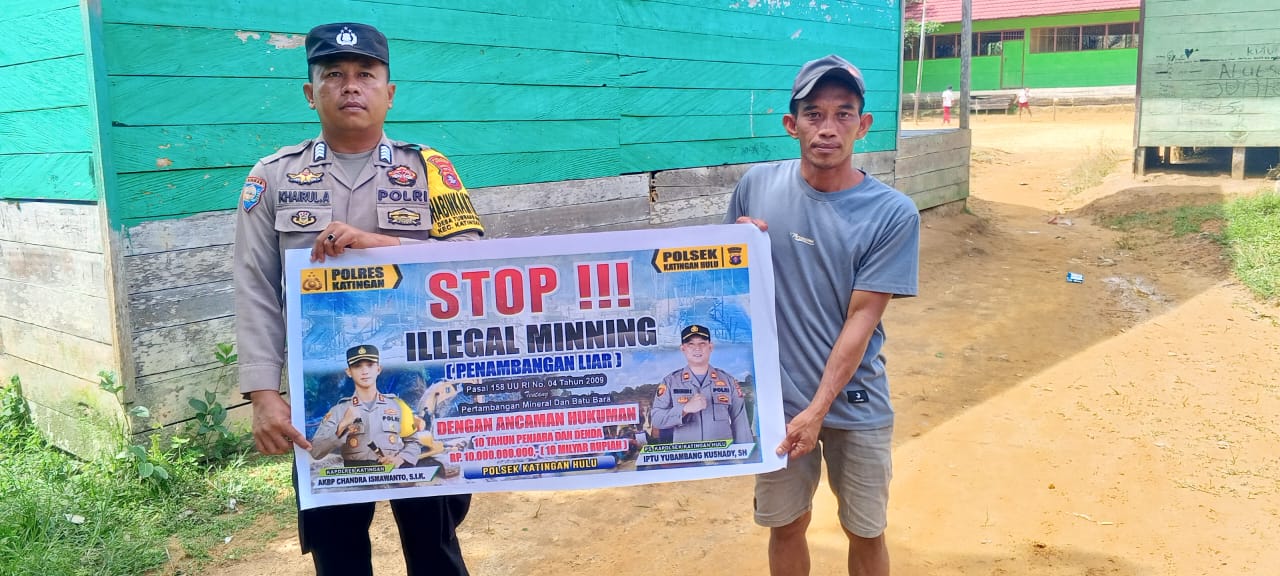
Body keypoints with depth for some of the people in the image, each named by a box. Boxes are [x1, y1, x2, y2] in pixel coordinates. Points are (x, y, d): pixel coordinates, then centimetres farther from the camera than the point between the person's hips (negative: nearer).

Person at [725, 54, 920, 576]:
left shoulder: (893, 214, -13)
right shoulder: (757, 185, -5)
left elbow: (861, 319, -14)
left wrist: (818, 409, -17)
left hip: (855, 403, -1)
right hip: (773, 396, 2)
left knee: (866, 532, 15)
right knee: (784, 524, 16)